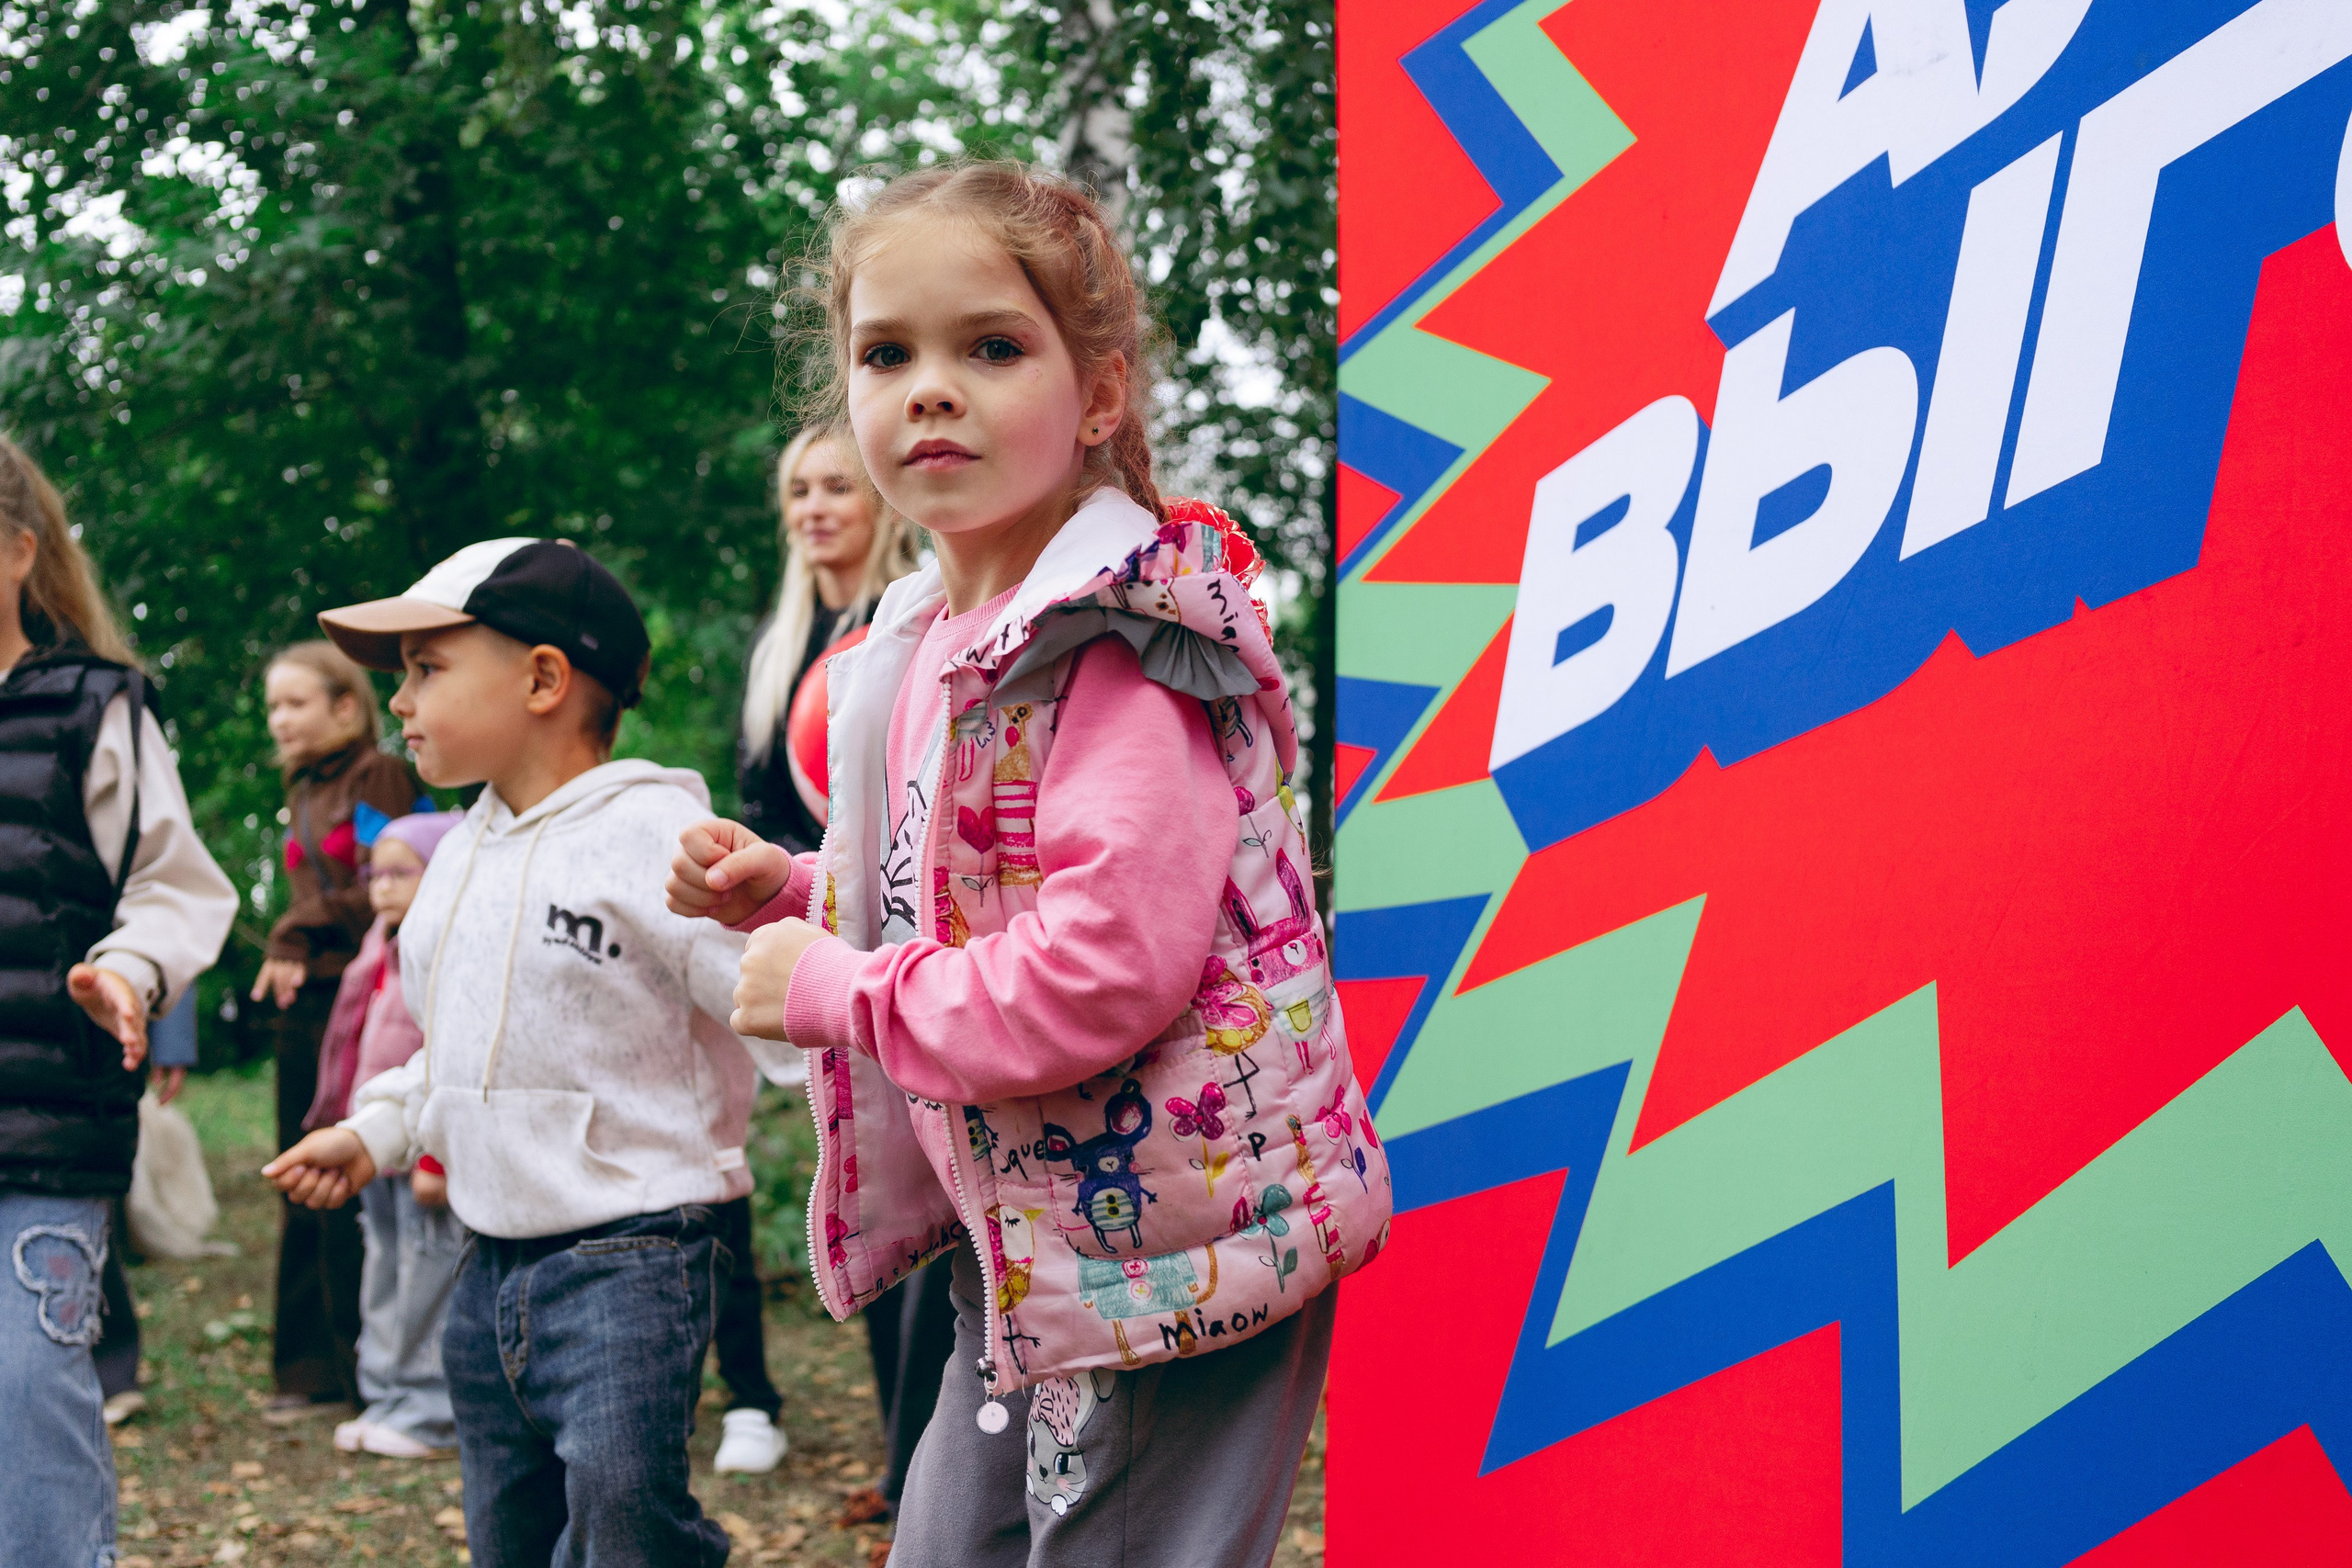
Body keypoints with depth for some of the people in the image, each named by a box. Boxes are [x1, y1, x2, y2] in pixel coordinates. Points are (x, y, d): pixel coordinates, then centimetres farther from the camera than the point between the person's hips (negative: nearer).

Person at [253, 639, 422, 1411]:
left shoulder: (379, 777, -5)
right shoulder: (304, 792, 20)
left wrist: (299, 936, -10)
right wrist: (287, 950, 5)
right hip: (304, 1002, 8)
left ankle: (367, 1367, 2)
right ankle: (311, 1367, 14)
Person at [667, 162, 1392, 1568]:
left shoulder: (1124, 636, -19)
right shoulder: (929, 639, 10)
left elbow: (1108, 962, -29)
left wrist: (831, 991, -17)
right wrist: (789, 893, 6)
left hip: (1169, 1243, -9)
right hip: (1027, 1250, 9)